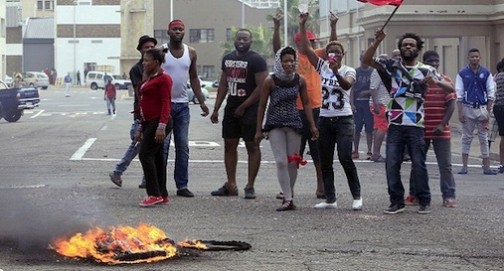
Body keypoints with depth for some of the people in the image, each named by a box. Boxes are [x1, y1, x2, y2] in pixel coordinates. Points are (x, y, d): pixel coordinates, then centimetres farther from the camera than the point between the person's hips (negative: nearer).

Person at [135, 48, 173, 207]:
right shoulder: (148, 79, 19)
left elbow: (166, 104, -18)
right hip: (149, 122, 10)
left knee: (145, 155, -14)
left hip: (158, 122, -10)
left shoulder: (163, 78, -10)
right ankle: (162, 195, 11)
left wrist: (162, 126, -26)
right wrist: (140, 128, 22)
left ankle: (154, 194, -14)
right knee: (156, 157, 9)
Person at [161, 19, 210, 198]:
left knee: (183, 147, 5)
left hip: (182, 105, 4)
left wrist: (201, 101, 8)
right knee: (163, 146, -4)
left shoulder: (191, 53, 8)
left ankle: (182, 185, 9)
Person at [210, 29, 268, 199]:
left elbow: (261, 87, -15)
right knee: (229, 145, 8)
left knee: (252, 146, -2)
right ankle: (231, 185, 14)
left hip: (249, 109, -7)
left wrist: (243, 107, -14)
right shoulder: (228, 59, 13)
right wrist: (216, 109, 12)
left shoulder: (256, 60, -9)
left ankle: (250, 186, 0)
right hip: (231, 108, 7)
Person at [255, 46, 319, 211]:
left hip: (294, 124, 3)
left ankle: (289, 196, 19)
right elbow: (262, 106, -1)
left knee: (293, 162, 5)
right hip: (275, 125, -3)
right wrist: (259, 130, -1)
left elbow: (306, 103, 10)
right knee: (281, 162, -10)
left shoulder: (300, 81, 1)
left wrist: (312, 126, 5)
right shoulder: (270, 81, -8)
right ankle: (288, 199, -10)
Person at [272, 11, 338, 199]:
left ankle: (321, 187, 16)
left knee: (318, 150, 9)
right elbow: (277, 48, -17)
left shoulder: (317, 56, 6)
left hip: (316, 109, 2)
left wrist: (333, 26, -20)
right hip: (296, 110, -2)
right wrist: (277, 27, -30)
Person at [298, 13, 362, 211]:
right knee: (325, 163, 5)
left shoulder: (348, 71, -2)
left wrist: (336, 72, -42)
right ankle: (330, 199, 12)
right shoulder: (322, 67, 6)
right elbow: (306, 48, 0)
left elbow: (347, 84, -24)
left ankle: (357, 196, -2)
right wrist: (302, 25, -7)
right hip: (325, 120, 4)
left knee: (345, 158, -14)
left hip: (344, 120, -4)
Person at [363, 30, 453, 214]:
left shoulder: (426, 70, 5)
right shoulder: (392, 66, 7)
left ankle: (424, 201, 12)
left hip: (416, 126, -1)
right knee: (392, 164, 0)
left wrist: (435, 82, -20)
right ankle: (397, 201, 9)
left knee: (419, 165, 2)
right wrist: (377, 41, -15)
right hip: (395, 125, 1)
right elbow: (366, 60, -1)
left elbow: (450, 89, 1)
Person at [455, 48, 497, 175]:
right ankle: (464, 166, 8)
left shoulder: (486, 73, 5)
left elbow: (491, 93, 6)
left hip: (482, 109, 1)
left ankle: (486, 167, 5)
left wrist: (488, 112, -2)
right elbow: (459, 95, 2)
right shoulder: (462, 74, 3)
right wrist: (460, 112, -5)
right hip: (467, 108, -1)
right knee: (466, 138, 3)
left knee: (484, 138, 3)